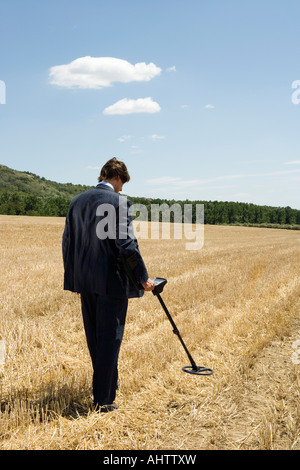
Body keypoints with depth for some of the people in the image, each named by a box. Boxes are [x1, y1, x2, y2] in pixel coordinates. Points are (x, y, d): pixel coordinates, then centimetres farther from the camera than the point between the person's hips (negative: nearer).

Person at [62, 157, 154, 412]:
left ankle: (108, 383, 37)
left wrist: (72, 278, 18)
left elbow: (68, 242, 10)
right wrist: (143, 278, -9)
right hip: (111, 281, -7)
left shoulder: (77, 201, 7)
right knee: (110, 339, 2)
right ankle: (103, 399, 8)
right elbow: (126, 244, -18)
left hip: (84, 280, 7)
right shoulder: (120, 202, -13)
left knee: (94, 338, 19)